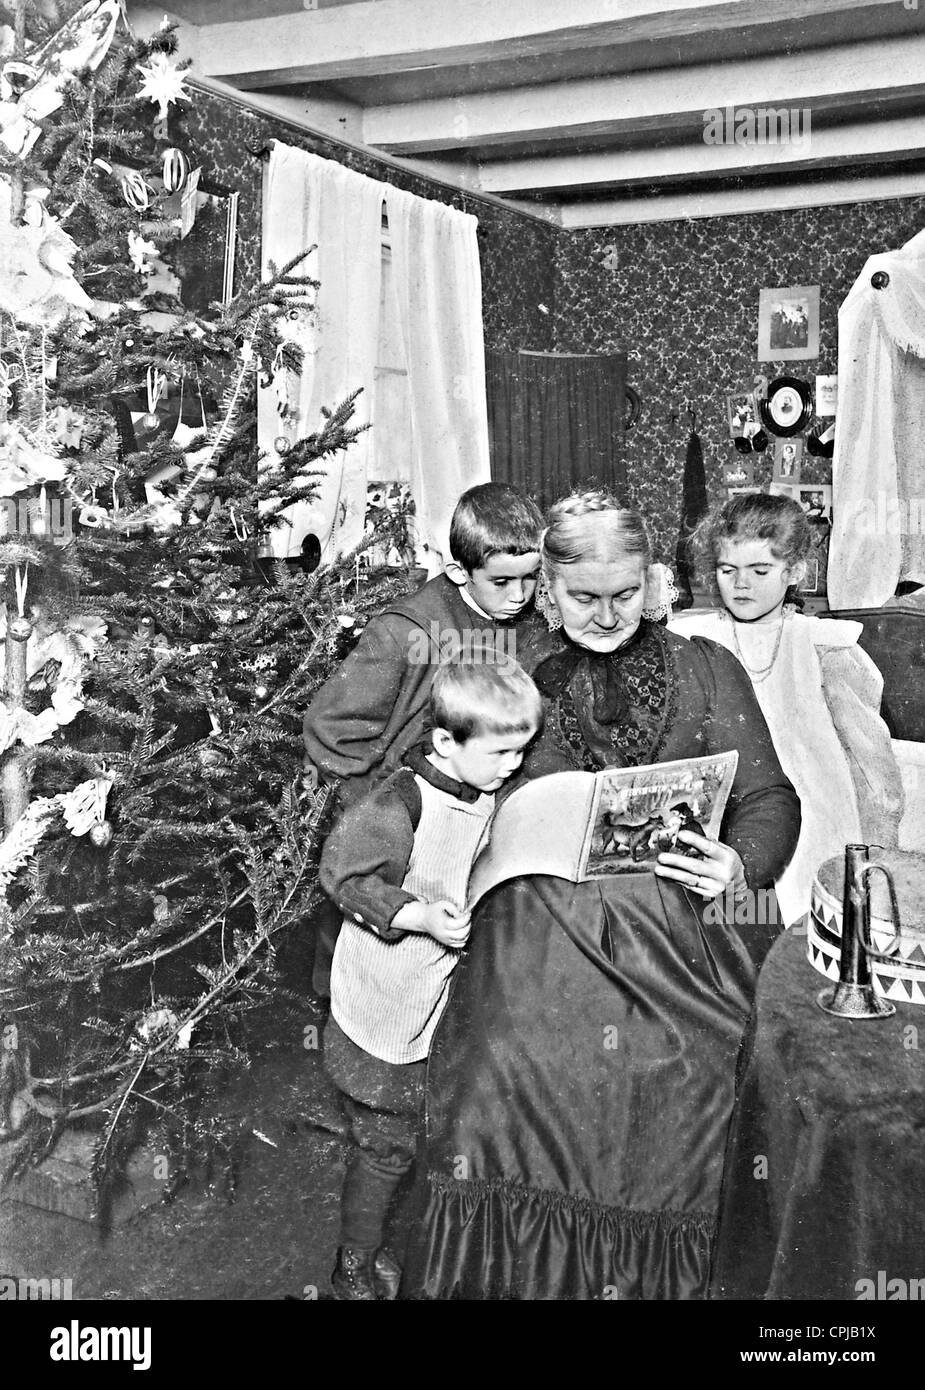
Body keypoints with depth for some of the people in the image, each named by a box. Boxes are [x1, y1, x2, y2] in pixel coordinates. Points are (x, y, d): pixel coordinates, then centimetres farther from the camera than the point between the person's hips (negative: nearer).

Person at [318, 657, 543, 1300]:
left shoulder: (489, 794, -3)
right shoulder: (400, 805, -27)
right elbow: (344, 875, -21)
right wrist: (418, 916, -29)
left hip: (437, 1003, 7)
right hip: (383, 1022, -7)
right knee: (388, 1149, 7)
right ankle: (357, 1269, 30)